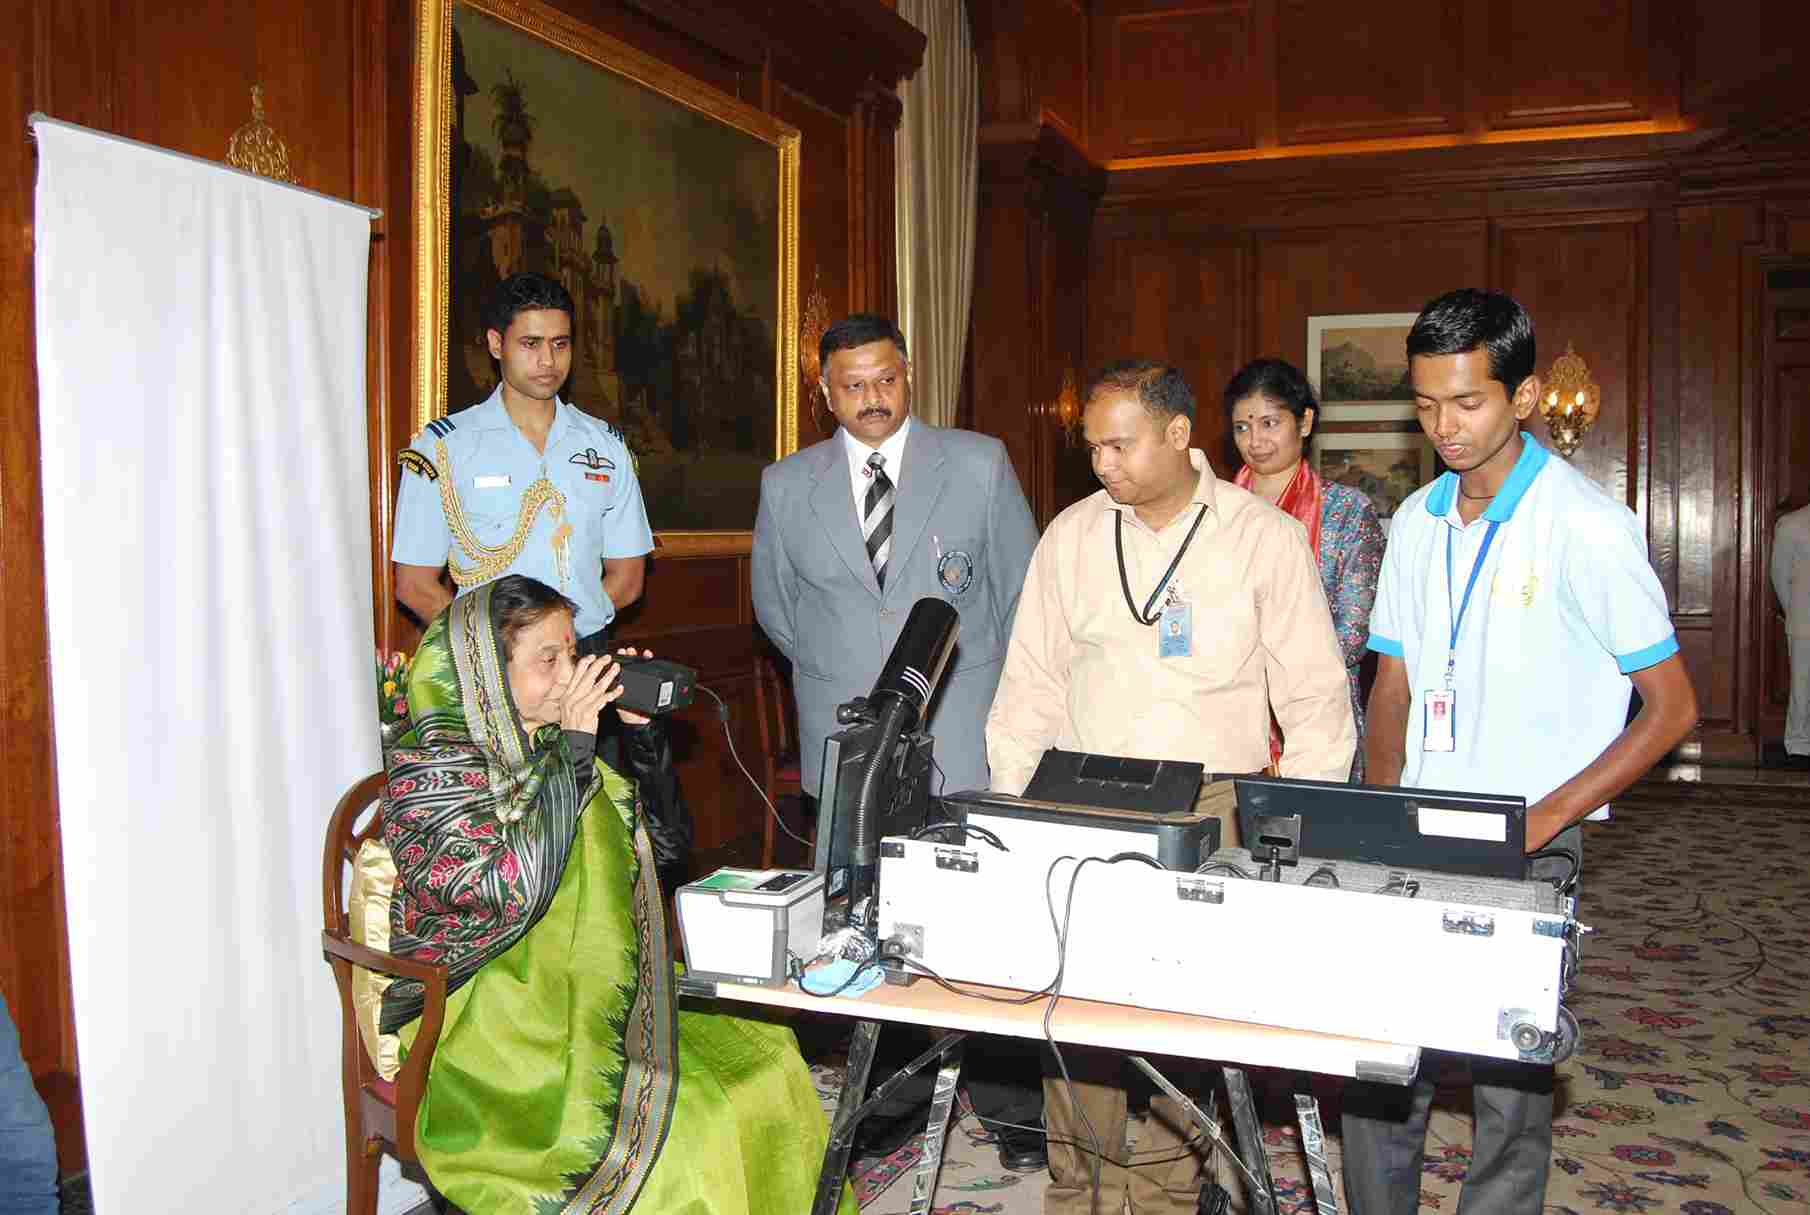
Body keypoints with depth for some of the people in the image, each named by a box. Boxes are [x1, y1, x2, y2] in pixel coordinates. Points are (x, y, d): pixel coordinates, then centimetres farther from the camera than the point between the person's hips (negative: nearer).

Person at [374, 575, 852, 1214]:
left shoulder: (541, 740, 6)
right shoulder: (428, 767, -15)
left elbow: (650, 836, 15)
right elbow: (515, 887, -29)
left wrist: (641, 725, 0)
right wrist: (573, 747, -26)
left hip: (589, 986, 7)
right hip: (489, 1013, -7)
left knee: (763, 1051, -5)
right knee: (684, 1124, -23)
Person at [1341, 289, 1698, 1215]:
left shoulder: (1585, 525, -10)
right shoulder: (1416, 520, 7)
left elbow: (1672, 706, -8)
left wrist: (1551, 812, -16)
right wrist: (1383, 807, -2)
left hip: (1526, 849, -5)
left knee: (1508, 1081, 4)